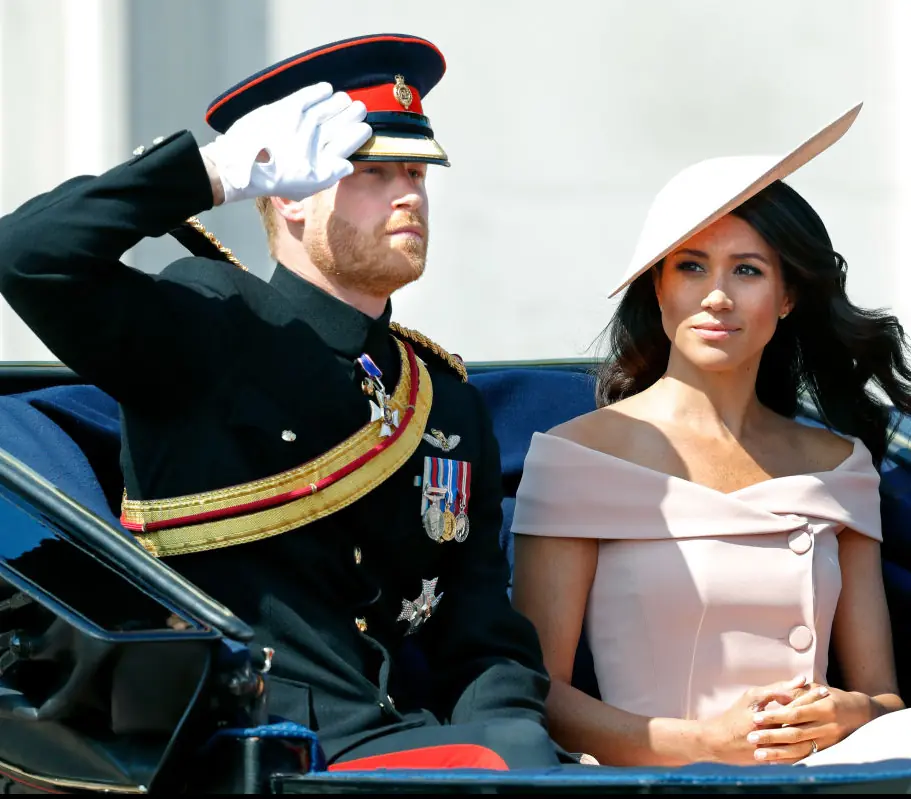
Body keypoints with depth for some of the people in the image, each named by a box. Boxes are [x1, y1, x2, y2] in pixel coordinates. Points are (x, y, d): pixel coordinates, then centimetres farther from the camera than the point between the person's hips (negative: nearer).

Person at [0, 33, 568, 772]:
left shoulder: (450, 400, 19)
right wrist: (223, 169, -12)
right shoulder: (209, 327, 2)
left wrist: (507, 733, -6)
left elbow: (487, 641, 16)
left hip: (404, 740, 7)